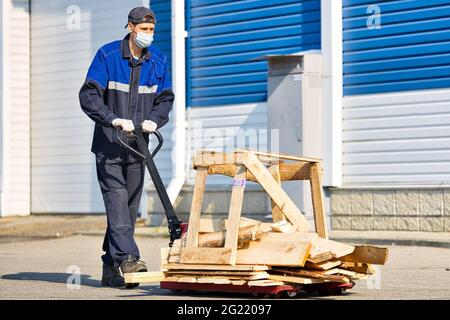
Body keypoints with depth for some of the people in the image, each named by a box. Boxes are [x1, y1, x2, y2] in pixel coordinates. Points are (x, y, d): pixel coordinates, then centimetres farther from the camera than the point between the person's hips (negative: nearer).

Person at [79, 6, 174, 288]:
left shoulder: (159, 61, 6)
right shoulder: (107, 56, -6)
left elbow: (165, 98, 13)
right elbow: (89, 96, -9)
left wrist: (154, 120, -7)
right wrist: (114, 119, -22)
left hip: (137, 146, 4)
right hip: (108, 144, -4)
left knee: (130, 205, 5)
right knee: (116, 199, -16)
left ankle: (111, 268, 13)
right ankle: (127, 258, -23)